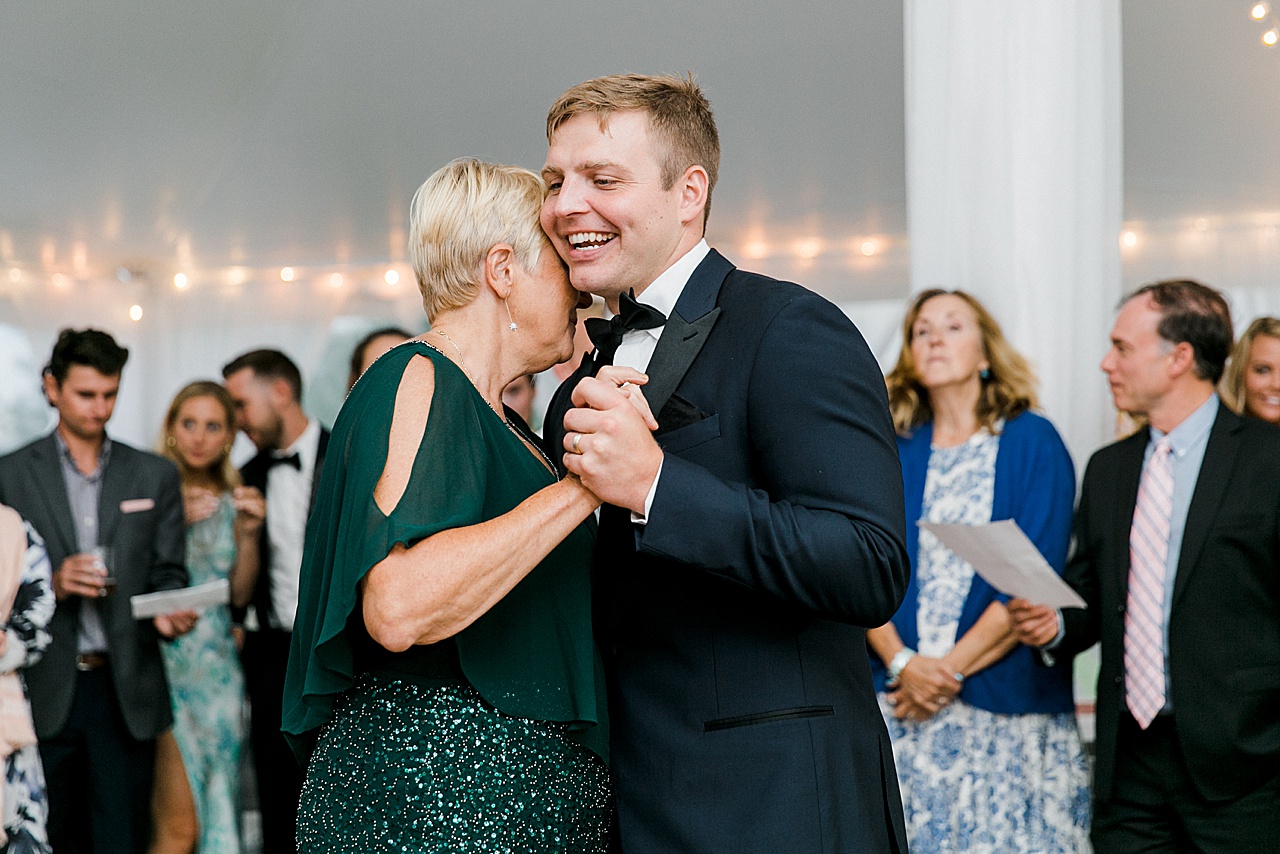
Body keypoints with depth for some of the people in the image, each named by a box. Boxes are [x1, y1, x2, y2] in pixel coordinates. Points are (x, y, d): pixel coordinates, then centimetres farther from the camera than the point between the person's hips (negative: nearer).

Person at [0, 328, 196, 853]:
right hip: (45, 691, -1)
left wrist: (169, 612, -11)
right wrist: (51, 584, -14)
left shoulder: (155, 476, 10)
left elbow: (167, 574, 10)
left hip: (126, 692, 1)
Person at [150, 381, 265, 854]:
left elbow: (241, 593, 7)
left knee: (217, 805, 6)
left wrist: (249, 533, -6)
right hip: (166, 661, -4)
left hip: (218, 667, 4)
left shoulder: (233, 500, 9)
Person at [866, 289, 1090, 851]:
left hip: (1006, 705, -2)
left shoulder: (1033, 442, 2)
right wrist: (902, 664, -13)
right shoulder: (892, 451, 9)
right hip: (898, 702, 2)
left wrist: (952, 668, -12)